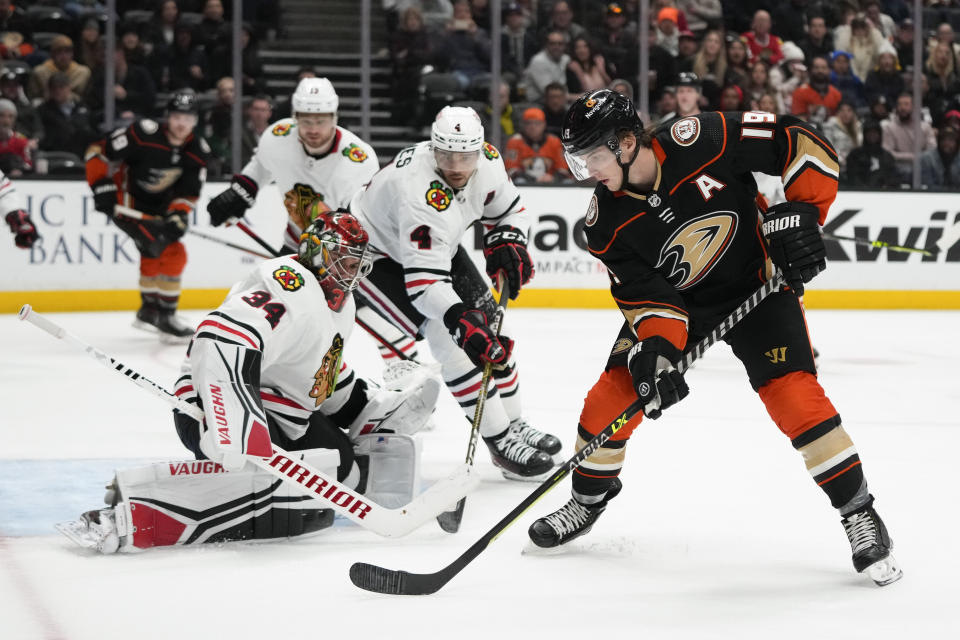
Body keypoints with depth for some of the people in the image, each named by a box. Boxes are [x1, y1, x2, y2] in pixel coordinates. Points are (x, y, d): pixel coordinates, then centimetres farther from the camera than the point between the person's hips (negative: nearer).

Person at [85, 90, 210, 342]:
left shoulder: (198, 151, -9)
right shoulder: (144, 134, -27)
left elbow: (189, 192, -5)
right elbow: (98, 151, -21)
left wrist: (179, 214, -22)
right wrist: (101, 186, -26)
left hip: (157, 205, 8)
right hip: (126, 203, -8)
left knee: (154, 252, 25)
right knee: (172, 252, -17)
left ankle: (149, 311, 47)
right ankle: (165, 318, -8)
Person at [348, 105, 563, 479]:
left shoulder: (486, 161, -17)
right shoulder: (419, 190, -40)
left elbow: (506, 209, 7)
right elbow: (425, 278, -44)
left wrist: (507, 243, -10)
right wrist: (462, 323, -52)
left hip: (438, 246, 8)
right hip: (377, 255, -8)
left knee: (486, 321, 6)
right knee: (449, 335, -20)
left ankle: (512, 423, 22)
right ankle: (500, 441, -14)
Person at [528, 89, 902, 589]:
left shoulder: (701, 142, -28)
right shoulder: (606, 224, -15)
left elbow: (799, 142, -22)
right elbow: (645, 294, -15)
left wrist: (801, 214, -27)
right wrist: (656, 351, -31)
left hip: (756, 282, -4)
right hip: (678, 300, 4)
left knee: (794, 394, -19)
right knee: (614, 391, -4)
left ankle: (859, 514, -6)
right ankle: (589, 498, 23)